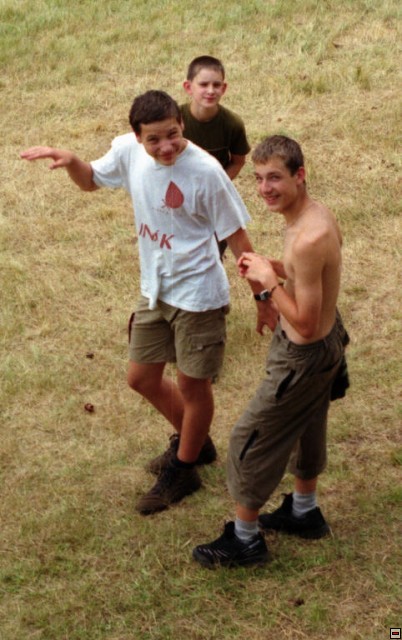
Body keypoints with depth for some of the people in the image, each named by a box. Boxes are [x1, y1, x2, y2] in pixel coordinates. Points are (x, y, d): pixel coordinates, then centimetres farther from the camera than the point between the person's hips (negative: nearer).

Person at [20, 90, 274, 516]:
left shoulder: (205, 172, -24)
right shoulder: (128, 151, -9)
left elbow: (236, 237, -15)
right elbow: (91, 181, 11)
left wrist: (261, 297, -9)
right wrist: (70, 161, -12)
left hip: (196, 294, -7)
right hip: (154, 289, 7)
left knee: (192, 385, 9)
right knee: (142, 378, 18)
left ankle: (183, 470, 33)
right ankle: (194, 443, 43)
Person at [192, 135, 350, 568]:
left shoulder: (308, 239, -35)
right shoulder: (317, 215, -5)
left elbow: (305, 325, -30)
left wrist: (268, 281, -22)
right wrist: (274, 267, -3)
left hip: (305, 357, -10)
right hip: (327, 339, 10)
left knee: (251, 440, 6)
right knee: (306, 429, 28)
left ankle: (244, 540, 23)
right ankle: (304, 512, 49)